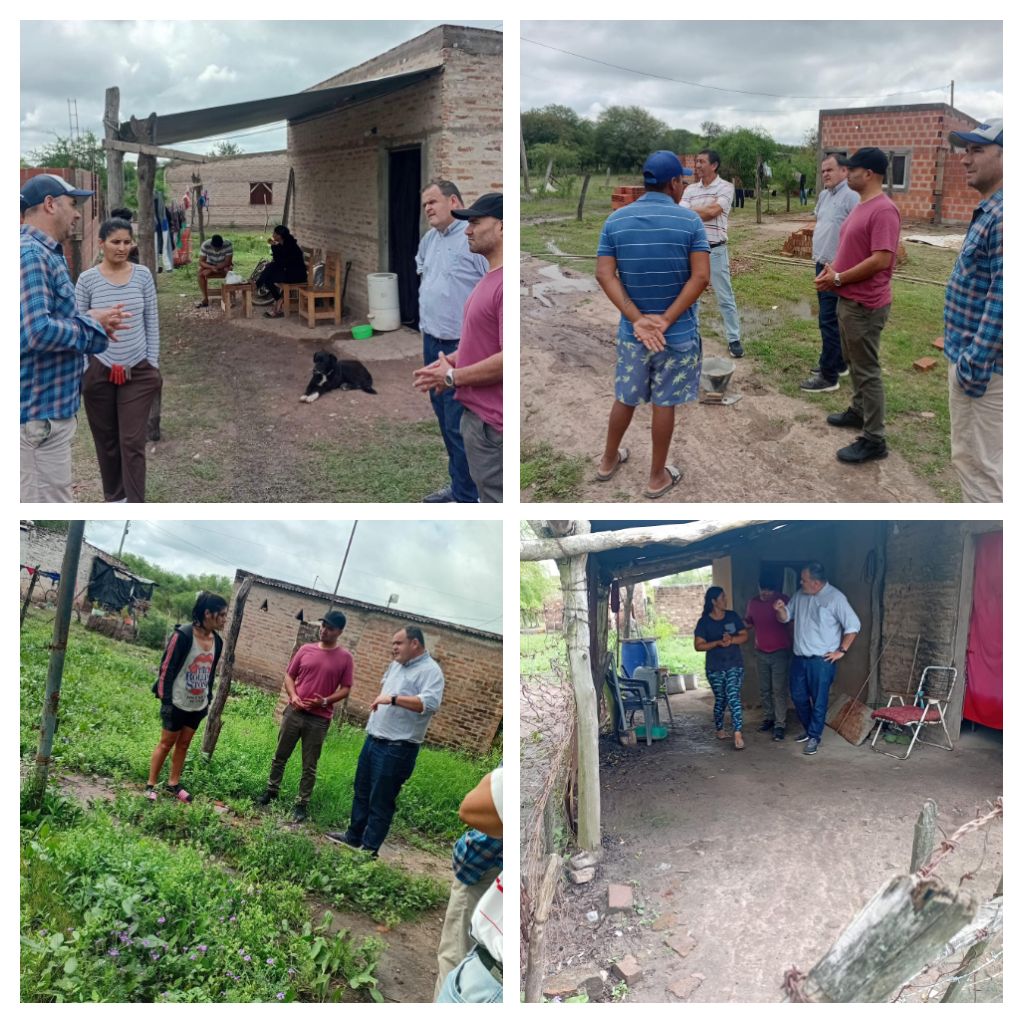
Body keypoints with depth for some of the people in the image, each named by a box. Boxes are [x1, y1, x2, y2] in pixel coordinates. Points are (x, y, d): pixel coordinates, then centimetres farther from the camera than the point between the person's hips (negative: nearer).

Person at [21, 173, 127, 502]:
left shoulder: (46, 253, 14)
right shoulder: (31, 254, -18)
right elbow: (37, 332, -28)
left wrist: (92, 323, 4)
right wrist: (91, 323, -14)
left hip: (51, 404, 11)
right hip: (40, 409, -11)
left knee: (48, 496, 20)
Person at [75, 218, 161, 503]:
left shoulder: (143, 275, 0)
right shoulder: (87, 280, -4)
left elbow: (152, 323, 5)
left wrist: (153, 363, 2)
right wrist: (80, 372, -2)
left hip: (138, 372, 0)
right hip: (99, 372, 0)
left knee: (133, 442, -4)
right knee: (106, 440, 11)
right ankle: (114, 497, 28)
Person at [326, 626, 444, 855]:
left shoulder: (430, 671, -16)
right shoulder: (396, 665, 12)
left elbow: (430, 703, -32)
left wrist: (393, 699, -35)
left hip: (397, 749, -9)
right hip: (373, 740, 9)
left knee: (381, 801, 0)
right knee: (362, 792, 20)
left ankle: (369, 849, 12)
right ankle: (353, 836, 35)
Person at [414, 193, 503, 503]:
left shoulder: (505, 283, -21)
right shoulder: (488, 278, 13)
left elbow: (509, 359, -27)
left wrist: (452, 377, -16)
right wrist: (451, 360, 9)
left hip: (492, 422, -11)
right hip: (476, 412, 11)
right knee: (487, 496, 20)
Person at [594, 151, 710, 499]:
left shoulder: (615, 220, 0)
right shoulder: (689, 220, -8)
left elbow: (605, 275, -9)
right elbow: (701, 277, -17)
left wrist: (638, 319, -15)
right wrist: (666, 320, -18)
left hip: (631, 331, 3)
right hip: (678, 333, -3)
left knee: (625, 399, 20)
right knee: (664, 404, 8)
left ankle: (608, 461, 36)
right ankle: (657, 477, 20)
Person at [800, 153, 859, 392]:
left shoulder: (851, 197, -17)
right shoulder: (824, 195, 11)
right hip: (822, 265, 9)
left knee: (828, 320, -8)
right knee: (831, 319, 17)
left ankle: (828, 376, -4)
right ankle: (838, 363, 29)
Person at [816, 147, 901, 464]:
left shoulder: (883, 210, -20)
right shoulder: (861, 206, 11)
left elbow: (881, 260, -26)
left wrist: (838, 278, -19)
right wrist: (832, 268, 3)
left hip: (866, 304, -10)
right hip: (848, 299, 10)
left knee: (867, 369, -5)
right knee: (854, 362, 23)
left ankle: (874, 440, 1)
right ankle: (858, 411, 40)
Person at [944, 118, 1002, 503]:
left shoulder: (1003, 215, -19)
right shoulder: (988, 211, 14)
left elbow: (1004, 297, -24)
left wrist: (975, 362, -24)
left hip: (982, 362, -11)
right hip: (968, 354, 11)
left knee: (980, 464, -3)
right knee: (970, 458, 20)